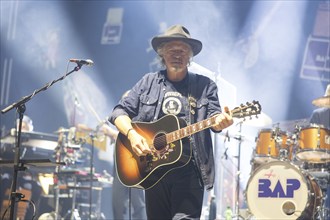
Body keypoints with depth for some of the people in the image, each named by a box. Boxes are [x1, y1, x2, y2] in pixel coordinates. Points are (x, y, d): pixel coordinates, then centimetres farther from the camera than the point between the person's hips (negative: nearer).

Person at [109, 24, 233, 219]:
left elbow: (213, 118, -3)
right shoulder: (148, 83, 12)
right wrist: (132, 134, -11)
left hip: (189, 169, -2)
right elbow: (120, 112, 9)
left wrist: (221, 121, -28)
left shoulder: (205, 86, 8)